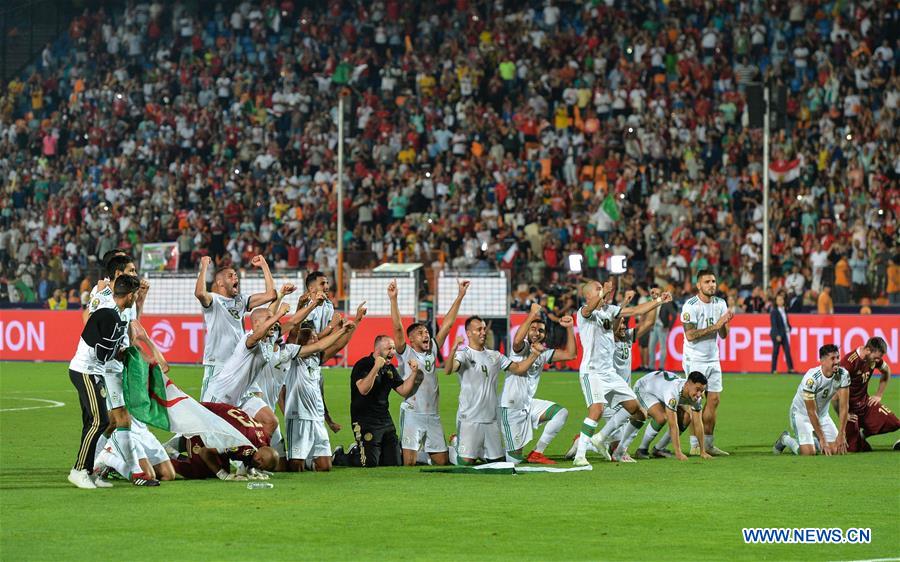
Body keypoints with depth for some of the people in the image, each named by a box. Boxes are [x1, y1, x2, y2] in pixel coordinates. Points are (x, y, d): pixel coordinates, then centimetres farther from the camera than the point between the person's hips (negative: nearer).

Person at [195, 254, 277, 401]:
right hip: (216, 365, -6)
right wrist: (204, 267, -16)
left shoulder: (241, 301, 17)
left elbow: (270, 294, 12)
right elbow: (200, 293, -25)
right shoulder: (213, 300, -2)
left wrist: (264, 265, 13)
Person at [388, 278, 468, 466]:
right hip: (412, 413, -5)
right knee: (410, 462, -14)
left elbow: (448, 324, 11)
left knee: (442, 461, 6)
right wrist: (393, 299, -22)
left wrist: (460, 296, 7)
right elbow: (397, 327, -12)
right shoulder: (406, 353, 0)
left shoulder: (432, 351, 13)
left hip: (432, 415, 5)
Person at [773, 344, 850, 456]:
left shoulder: (843, 375, -17)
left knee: (836, 450, -7)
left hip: (822, 414, 6)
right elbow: (811, 412, -26)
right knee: (809, 452, -21)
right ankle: (786, 439, 10)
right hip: (802, 413, -6)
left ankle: (812, 440, 23)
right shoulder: (811, 379, -32)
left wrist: (841, 434, -19)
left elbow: (844, 406, -13)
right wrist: (822, 439, -24)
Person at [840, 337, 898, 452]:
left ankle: (863, 433, 14)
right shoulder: (849, 362, -27)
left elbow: (886, 371, 21)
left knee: (893, 423, -11)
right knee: (854, 449, -12)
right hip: (850, 407, -7)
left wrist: (879, 395, 15)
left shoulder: (874, 357, -3)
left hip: (865, 402, 7)